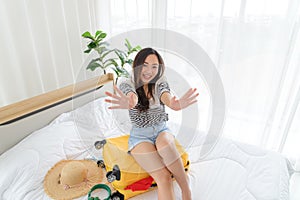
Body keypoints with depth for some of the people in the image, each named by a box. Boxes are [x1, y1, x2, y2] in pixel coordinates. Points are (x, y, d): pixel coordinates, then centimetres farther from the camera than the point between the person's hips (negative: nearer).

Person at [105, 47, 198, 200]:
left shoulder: (161, 82, -2)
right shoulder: (127, 85, -8)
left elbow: (166, 97, -26)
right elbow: (133, 96, -32)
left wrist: (174, 103, -52)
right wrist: (130, 103, -59)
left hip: (161, 130, 2)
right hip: (140, 135, -2)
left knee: (165, 145, -35)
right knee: (163, 177, -25)